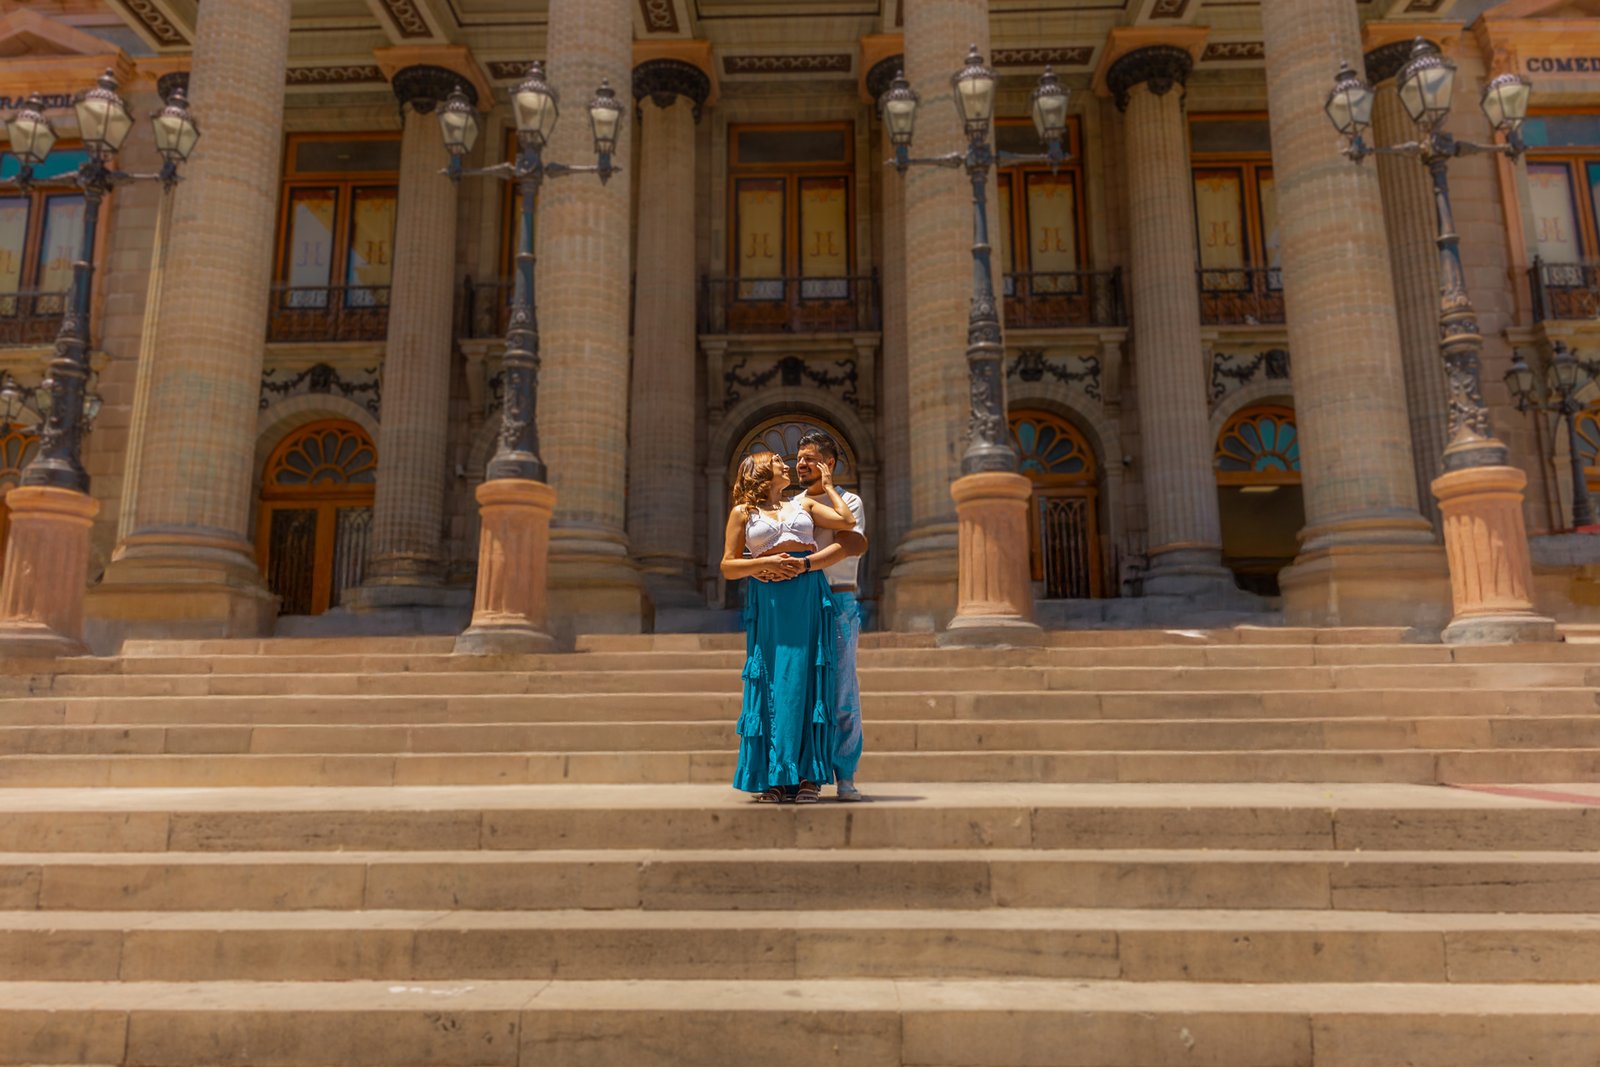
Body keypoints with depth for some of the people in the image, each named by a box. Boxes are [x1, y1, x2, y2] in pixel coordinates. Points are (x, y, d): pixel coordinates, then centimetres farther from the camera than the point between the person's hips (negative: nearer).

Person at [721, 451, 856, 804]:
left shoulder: (804, 504, 20)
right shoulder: (743, 513, 12)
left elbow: (847, 521, 6)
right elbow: (728, 567, 7)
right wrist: (765, 563, -9)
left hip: (810, 596, 2)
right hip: (767, 602, -1)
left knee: (806, 681, -3)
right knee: (770, 683, -3)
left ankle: (808, 776, 0)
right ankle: (771, 778, 3)